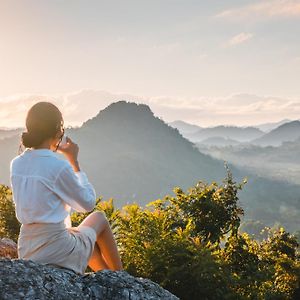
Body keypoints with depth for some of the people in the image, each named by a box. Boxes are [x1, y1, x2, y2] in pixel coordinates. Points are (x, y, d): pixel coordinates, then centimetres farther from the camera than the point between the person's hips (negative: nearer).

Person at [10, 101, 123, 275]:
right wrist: (74, 161, -3)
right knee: (99, 218, 22)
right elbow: (88, 203, -7)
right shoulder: (59, 166, -20)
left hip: (26, 252, 6)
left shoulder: (16, 164, -1)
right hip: (57, 252, -6)